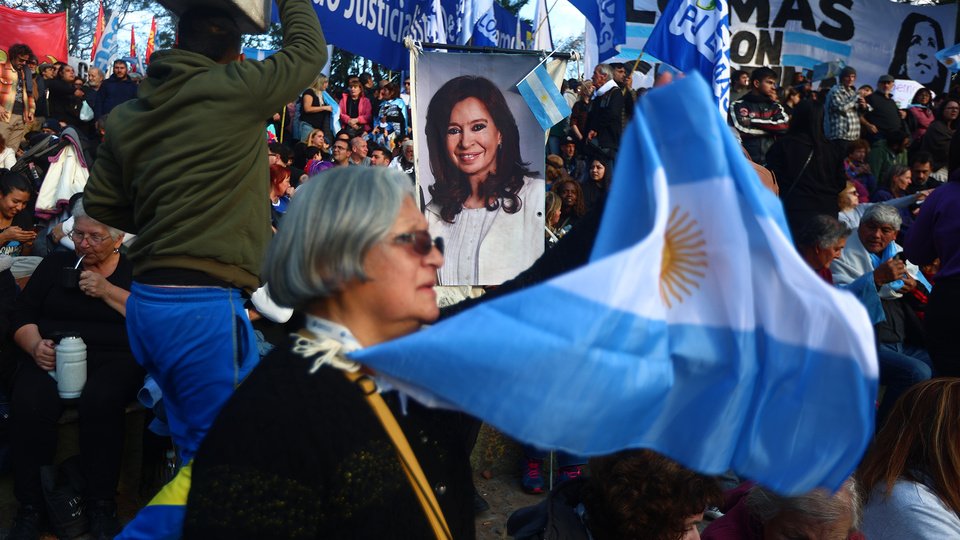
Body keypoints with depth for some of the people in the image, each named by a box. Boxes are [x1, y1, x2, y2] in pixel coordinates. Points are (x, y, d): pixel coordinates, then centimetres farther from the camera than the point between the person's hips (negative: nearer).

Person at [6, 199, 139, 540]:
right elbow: (22, 315, 13)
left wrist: (107, 291, -12)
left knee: (100, 401, -35)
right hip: (52, 356, 3)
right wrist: (35, 345, -8)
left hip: (113, 359, -2)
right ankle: (30, 508, -14)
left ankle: (101, 506, -20)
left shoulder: (134, 270, 9)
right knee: (29, 403, -30)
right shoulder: (55, 264, 18)